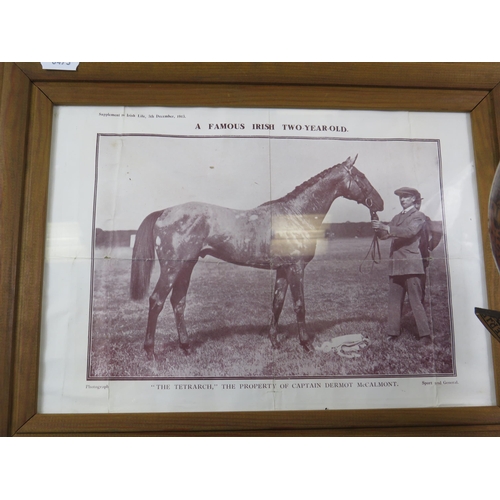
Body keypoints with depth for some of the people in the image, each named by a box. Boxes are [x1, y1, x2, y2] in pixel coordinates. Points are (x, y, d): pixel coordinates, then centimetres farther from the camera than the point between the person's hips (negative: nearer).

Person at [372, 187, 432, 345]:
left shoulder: (419, 216, 3)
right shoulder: (397, 218, 23)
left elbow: (410, 231, -16)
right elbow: (384, 235, 17)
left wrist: (387, 228, -24)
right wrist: (378, 227, -6)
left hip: (412, 265, -6)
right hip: (395, 265, 6)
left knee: (416, 301, -7)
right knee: (394, 301, 6)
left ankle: (425, 335, -1)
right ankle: (392, 333, 10)